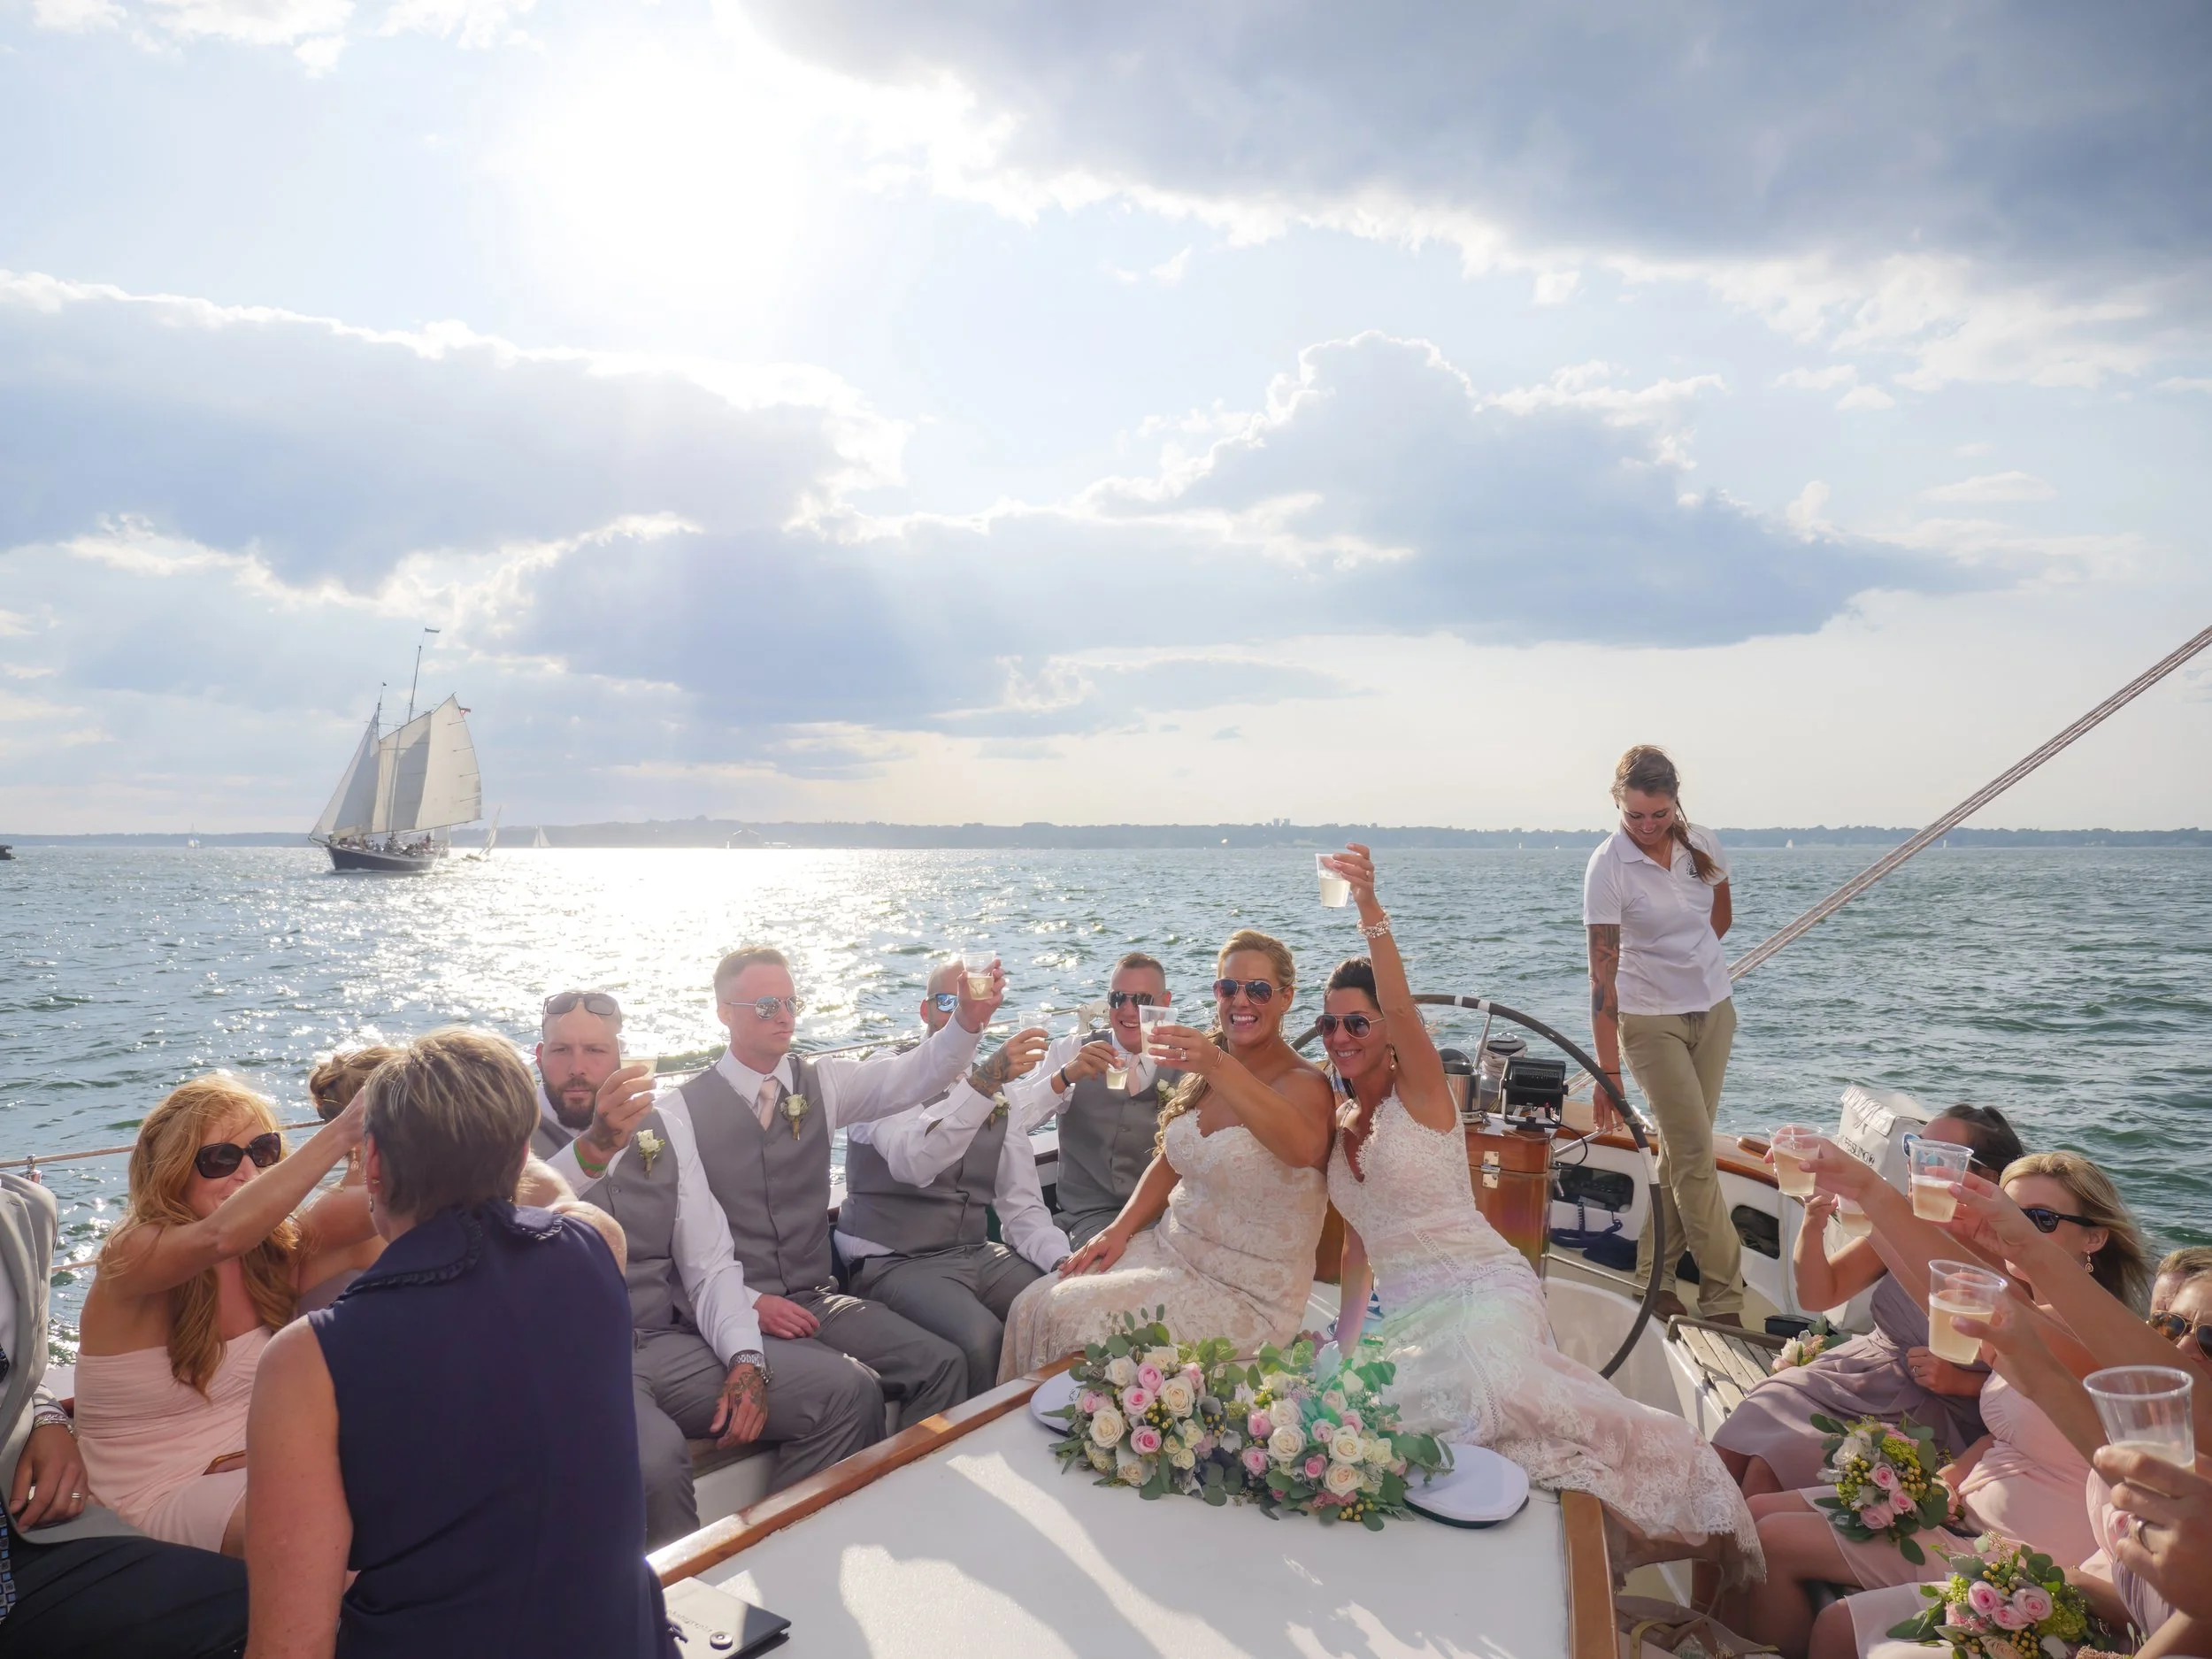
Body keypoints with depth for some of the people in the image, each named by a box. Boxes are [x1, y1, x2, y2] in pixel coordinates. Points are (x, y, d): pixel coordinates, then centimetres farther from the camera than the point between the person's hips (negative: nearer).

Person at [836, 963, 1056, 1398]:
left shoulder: (998, 1094, 12)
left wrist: (1062, 1261, -11)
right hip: (895, 1262, -6)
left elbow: (1022, 1206, 9)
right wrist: (987, 1079, -41)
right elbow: (913, 1161, -30)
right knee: (983, 1339, -31)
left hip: (977, 1255, 6)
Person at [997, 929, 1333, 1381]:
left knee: (1072, 1314, -21)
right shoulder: (1204, 1072, 7)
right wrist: (1119, 1229, 3)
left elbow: (1303, 1148, -38)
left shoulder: (1303, 1083, -14)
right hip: (1172, 1250, 6)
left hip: (1247, 1295, -6)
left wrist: (1221, 1069, -50)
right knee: (1032, 1305, -12)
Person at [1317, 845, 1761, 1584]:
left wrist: (1371, 910, -43)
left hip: (1481, 1294, -8)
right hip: (1407, 1316, 8)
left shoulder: (1422, 1092, -6)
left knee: (1493, 1387, -37)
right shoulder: (1340, 1127, 14)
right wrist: (1343, 1342, 17)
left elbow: (1402, 1007, -27)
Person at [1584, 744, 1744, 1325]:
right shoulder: (1608, 867, -17)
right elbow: (1602, 972, -19)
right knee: (1694, 1152, -7)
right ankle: (1724, 1299, 3)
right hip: (1650, 1020, -5)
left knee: (1680, 1148, 9)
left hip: (1714, 1009, 5)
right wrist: (1608, 1070, -21)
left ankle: (1656, 1278, 20)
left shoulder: (1703, 845, -3)